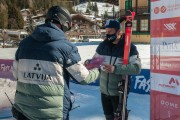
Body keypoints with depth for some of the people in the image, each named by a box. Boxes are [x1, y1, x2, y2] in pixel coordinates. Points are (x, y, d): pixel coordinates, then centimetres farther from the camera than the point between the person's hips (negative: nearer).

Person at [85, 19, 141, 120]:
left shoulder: (129, 47, -14)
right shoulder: (103, 45, 1)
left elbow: (136, 68, -23)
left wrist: (115, 68, -34)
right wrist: (89, 62, -13)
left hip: (119, 92, -5)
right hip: (104, 90, 5)